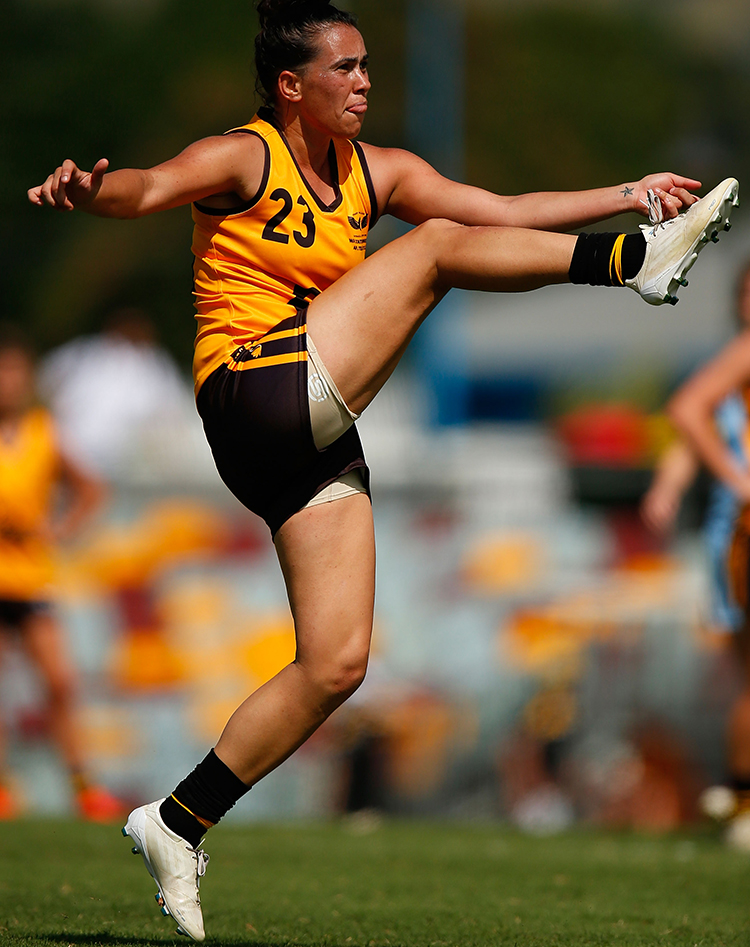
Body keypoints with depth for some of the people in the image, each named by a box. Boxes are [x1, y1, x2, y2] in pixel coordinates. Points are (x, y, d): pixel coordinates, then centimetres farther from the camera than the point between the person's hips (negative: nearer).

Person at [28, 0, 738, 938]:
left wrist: (627, 193, 5)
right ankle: (637, 263, -16)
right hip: (253, 395, -7)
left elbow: (507, 212, 15)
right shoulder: (242, 160, -4)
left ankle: (177, 822, 7)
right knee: (432, 247, -14)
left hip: (315, 437, 7)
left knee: (336, 663, 0)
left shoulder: (377, 174, 16)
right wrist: (90, 191, -46)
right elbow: (152, 187, -23)